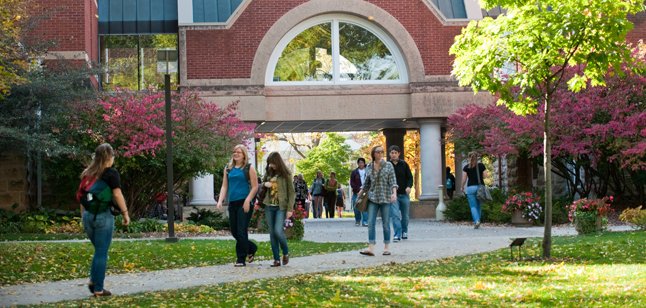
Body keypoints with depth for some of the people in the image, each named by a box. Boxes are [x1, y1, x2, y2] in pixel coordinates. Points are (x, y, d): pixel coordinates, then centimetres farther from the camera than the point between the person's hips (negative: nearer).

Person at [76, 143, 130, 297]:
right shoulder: (111, 173, -6)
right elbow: (117, 195, -12)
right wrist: (125, 213, -6)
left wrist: (83, 215, 17)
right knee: (101, 253, 0)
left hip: (88, 215, 6)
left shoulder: (88, 173, 12)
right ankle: (98, 289, 2)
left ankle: (93, 280, 8)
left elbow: (81, 196, 12)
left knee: (99, 251, 20)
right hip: (103, 215, -6)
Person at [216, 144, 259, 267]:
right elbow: (224, 186, 13)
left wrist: (247, 201, -14)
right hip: (232, 203, 6)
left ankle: (241, 259, 1)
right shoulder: (228, 168, 13)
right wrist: (220, 200, 0)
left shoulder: (249, 168, -1)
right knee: (234, 231, 9)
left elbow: (255, 187, -4)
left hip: (244, 203, -6)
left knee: (241, 231, -7)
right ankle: (252, 248, 31)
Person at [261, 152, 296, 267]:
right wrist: (264, 184, -2)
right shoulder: (269, 173, 9)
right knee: (272, 233, 3)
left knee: (278, 231, -16)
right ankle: (276, 259, 8)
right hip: (269, 207, 5)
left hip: (281, 207, -5)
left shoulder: (285, 174, -4)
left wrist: (290, 209, -11)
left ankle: (286, 253, 8)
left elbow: (291, 192, -5)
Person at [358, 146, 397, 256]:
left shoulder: (388, 166, 1)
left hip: (385, 198, -2)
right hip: (372, 198, 2)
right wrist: (360, 193, 12)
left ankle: (386, 248, 10)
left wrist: (394, 193, -17)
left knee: (386, 224, 2)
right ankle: (371, 248, -13)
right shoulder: (369, 167, 9)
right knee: (370, 223, -8)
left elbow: (393, 181, -4)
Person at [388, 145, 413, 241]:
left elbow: (410, 177, 6)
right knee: (395, 215, -13)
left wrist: (409, 186, -11)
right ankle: (397, 235, -13)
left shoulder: (404, 164, 4)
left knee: (405, 215, 12)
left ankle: (404, 232, 32)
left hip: (404, 194, 2)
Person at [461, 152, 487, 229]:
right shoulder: (481, 165, 3)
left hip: (470, 187, -2)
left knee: (473, 206, -1)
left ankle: (476, 221, -19)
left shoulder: (466, 167, 0)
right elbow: (485, 176, 0)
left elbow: (464, 179, -2)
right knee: (478, 206, 14)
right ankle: (477, 221, 16)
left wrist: (462, 188, 12)